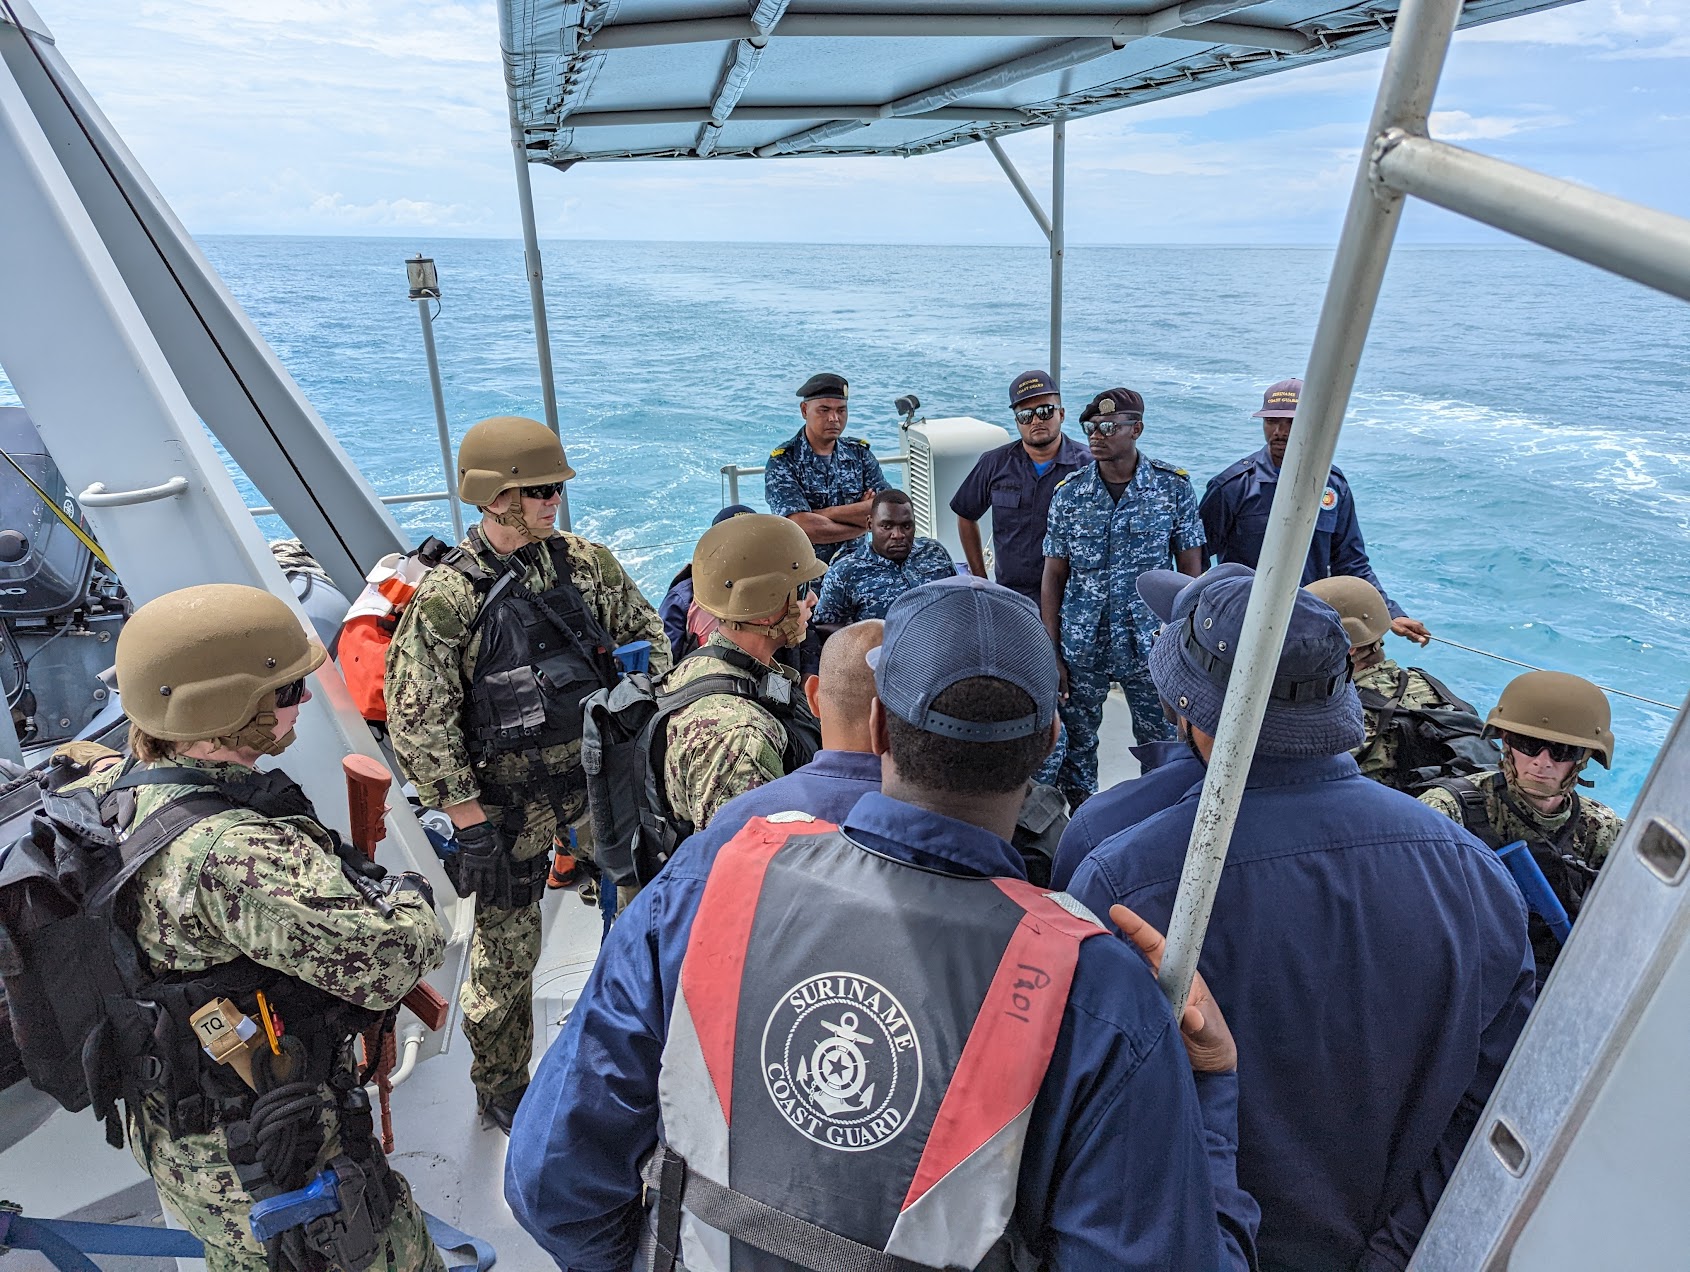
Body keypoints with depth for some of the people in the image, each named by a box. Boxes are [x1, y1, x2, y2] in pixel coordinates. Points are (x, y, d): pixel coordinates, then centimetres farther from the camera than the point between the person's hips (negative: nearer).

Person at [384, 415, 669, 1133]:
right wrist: (469, 820, -15)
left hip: (598, 775, 5)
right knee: (506, 951, 9)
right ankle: (501, 1088, 34)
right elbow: (419, 723, -14)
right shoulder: (446, 599, -15)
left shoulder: (585, 564, -1)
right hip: (509, 802, -5)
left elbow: (642, 628, 12)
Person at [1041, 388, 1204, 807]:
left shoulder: (1174, 486, -5)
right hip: (1081, 646, 1)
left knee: (1162, 745, 9)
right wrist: (1051, 654, -2)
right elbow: (1054, 576, 1)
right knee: (1076, 745, 11)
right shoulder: (1069, 492, -2)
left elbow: (1190, 568, 0)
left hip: (1151, 644, -1)